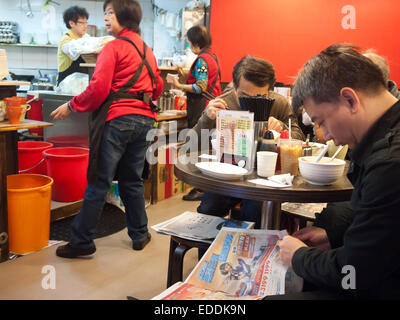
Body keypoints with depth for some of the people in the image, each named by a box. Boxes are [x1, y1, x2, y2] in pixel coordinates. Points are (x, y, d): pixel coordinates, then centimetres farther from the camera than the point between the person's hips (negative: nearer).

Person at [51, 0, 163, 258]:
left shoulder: (114, 47, -5)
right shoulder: (147, 50, 17)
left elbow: (98, 89, -13)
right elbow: (158, 87, 22)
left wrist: (71, 106, -2)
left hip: (117, 119, -7)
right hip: (144, 119, 7)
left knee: (99, 182, -3)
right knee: (132, 181, 16)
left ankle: (82, 242, 4)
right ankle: (140, 235, 23)